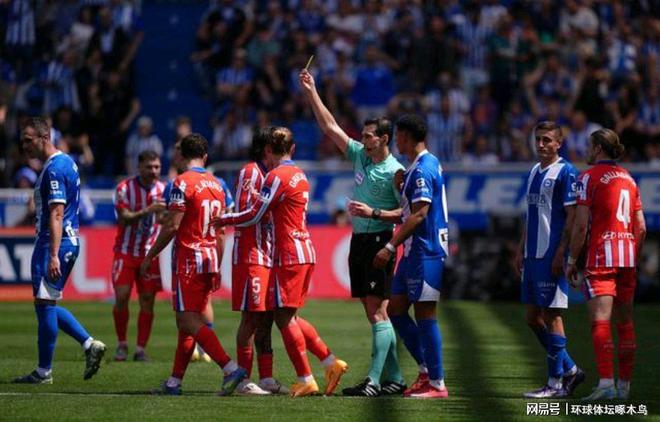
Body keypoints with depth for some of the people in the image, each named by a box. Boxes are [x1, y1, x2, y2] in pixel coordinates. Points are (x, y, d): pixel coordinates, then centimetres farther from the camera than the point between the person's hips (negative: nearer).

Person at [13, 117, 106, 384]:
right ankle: (90, 345, 11)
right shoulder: (65, 162, 16)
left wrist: (53, 255, -26)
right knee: (46, 304, 14)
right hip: (69, 241, 10)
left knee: (45, 304, -5)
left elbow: (56, 214, -22)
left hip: (54, 242, -10)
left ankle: (43, 372, 0)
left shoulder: (54, 169, -16)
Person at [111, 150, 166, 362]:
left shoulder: (162, 190, 2)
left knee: (147, 301, -3)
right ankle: (122, 345, 10)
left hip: (149, 253, 3)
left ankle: (140, 350, 2)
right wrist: (147, 211, -32)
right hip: (125, 251, -2)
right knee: (121, 298, -8)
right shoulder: (124, 188, -9)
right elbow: (124, 218, -18)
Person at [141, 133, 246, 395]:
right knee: (186, 323, 11)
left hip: (188, 260, -8)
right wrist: (217, 270, 22)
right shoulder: (216, 185, 11)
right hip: (210, 259, 8)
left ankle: (230, 369, -23)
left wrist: (149, 257, -8)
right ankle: (174, 382, 12)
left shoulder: (183, 183, -11)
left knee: (190, 322, -10)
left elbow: (172, 226, -16)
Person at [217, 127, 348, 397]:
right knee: (289, 316, 14)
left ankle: (305, 380, -6)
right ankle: (331, 363, 10)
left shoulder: (277, 176, -11)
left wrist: (222, 220, 0)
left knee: (284, 317, -4)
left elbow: (254, 215, -12)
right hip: (306, 252, 9)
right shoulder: (299, 175, 16)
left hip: (289, 255, -9)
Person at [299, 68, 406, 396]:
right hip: (358, 241, 8)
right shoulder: (360, 155, 10)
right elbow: (330, 127, 15)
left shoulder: (395, 171, -10)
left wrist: (374, 213, -21)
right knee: (373, 313, 8)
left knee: (377, 311, -12)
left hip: (379, 242, -8)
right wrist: (312, 93, 12)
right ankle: (394, 378, 12)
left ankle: (374, 381, -17)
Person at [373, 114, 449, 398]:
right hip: (413, 252, 10)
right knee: (395, 310, 12)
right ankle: (426, 370, 16)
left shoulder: (422, 170, -15)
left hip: (425, 253, -10)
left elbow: (419, 215, -21)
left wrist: (391, 247, -21)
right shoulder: (426, 165, 17)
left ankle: (436, 384, -3)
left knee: (425, 314, -7)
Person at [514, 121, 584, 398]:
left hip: (551, 256, -9)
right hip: (532, 256, 9)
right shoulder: (533, 172, 17)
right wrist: (520, 250, 18)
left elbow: (572, 216, -12)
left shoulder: (565, 172, -8)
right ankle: (570, 370, 21)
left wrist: (561, 254, -18)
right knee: (532, 317, 10)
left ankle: (556, 383, 1)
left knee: (551, 315, -5)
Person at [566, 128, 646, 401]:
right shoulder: (628, 179, 14)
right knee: (625, 322, 11)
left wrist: (572, 260, -6)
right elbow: (641, 227, 12)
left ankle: (606, 382, -24)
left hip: (601, 258, -6)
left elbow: (580, 225, -11)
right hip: (627, 257, 6)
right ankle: (624, 385, 14)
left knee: (600, 321, -12)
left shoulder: (589, 177, -5)